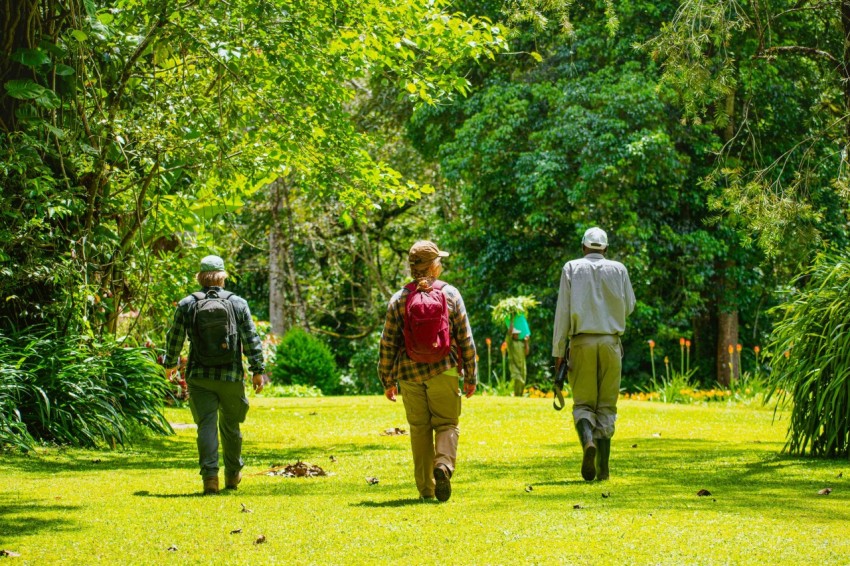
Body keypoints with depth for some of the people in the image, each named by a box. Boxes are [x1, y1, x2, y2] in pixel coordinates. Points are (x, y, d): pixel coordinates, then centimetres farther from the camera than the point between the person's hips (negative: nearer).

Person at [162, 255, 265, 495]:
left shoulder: (186, 305, 1)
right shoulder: (238, 304, 1)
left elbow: (174, 339, 8)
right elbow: (251, 340, -1)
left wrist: (169, 362, 25)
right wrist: (258, 370, 6)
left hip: (199, 376, -1)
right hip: (231, 376, 1)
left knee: (206, 425, -1)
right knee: (230, 426, 14)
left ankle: (210, 475, -14)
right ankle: (232, 474, 26)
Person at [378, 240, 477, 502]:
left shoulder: (398, 299, 3)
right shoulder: (450, 294, 0)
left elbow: (388, 343, 4)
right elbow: (465, 339, 1)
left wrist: (387, 380, 13)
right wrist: (471, 376, 9)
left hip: (409, 373, 1)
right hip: (444, 371, -1)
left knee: (419, 429, 10)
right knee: (446, 423, 6)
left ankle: (426, 488, 11)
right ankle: (443, 463, -23)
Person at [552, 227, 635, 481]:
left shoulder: (571, 269, 2)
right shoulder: (618, 270, 6)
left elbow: (563, 311, -3)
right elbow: (628, 307, 16)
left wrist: (558, 351, -2)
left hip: (581, 342, -1)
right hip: (611, 342, 1)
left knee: (583, 402, 5)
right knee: (607, 405, 7)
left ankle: (588, 440, -26)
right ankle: (602, 466, 1)